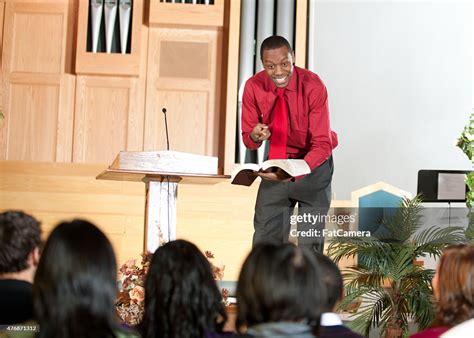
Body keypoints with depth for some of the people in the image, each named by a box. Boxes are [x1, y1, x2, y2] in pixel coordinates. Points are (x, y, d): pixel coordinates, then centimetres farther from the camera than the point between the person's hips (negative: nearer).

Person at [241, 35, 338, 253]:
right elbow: (247, 139, -5)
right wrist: (255, 136, -30)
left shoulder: (313, 86, -24)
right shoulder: (253, 86, -14)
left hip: (313, 163, -3)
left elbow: (322, 145, -26)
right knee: (265, 234, 5)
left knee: (310, 240, 0)